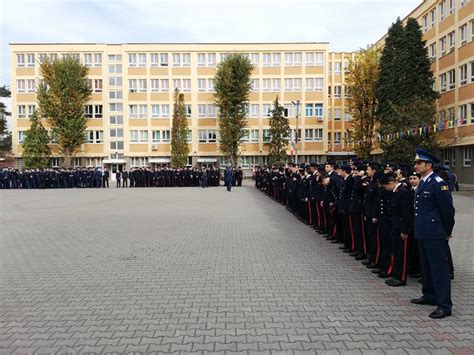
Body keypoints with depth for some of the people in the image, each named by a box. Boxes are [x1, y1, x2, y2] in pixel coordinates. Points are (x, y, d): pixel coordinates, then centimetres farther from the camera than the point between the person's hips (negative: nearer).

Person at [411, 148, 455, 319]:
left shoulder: (438, 183, -16)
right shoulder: (422, 183, 12)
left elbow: (448, 209, -14)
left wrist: (447, 231, -4)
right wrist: (419, 228, 17)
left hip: (434, 234, -9)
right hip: (422, 233, 9)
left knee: (439, 268, -3)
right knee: (426, 266, 19)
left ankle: (444, 305, 4)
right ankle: (430, 295, 33)